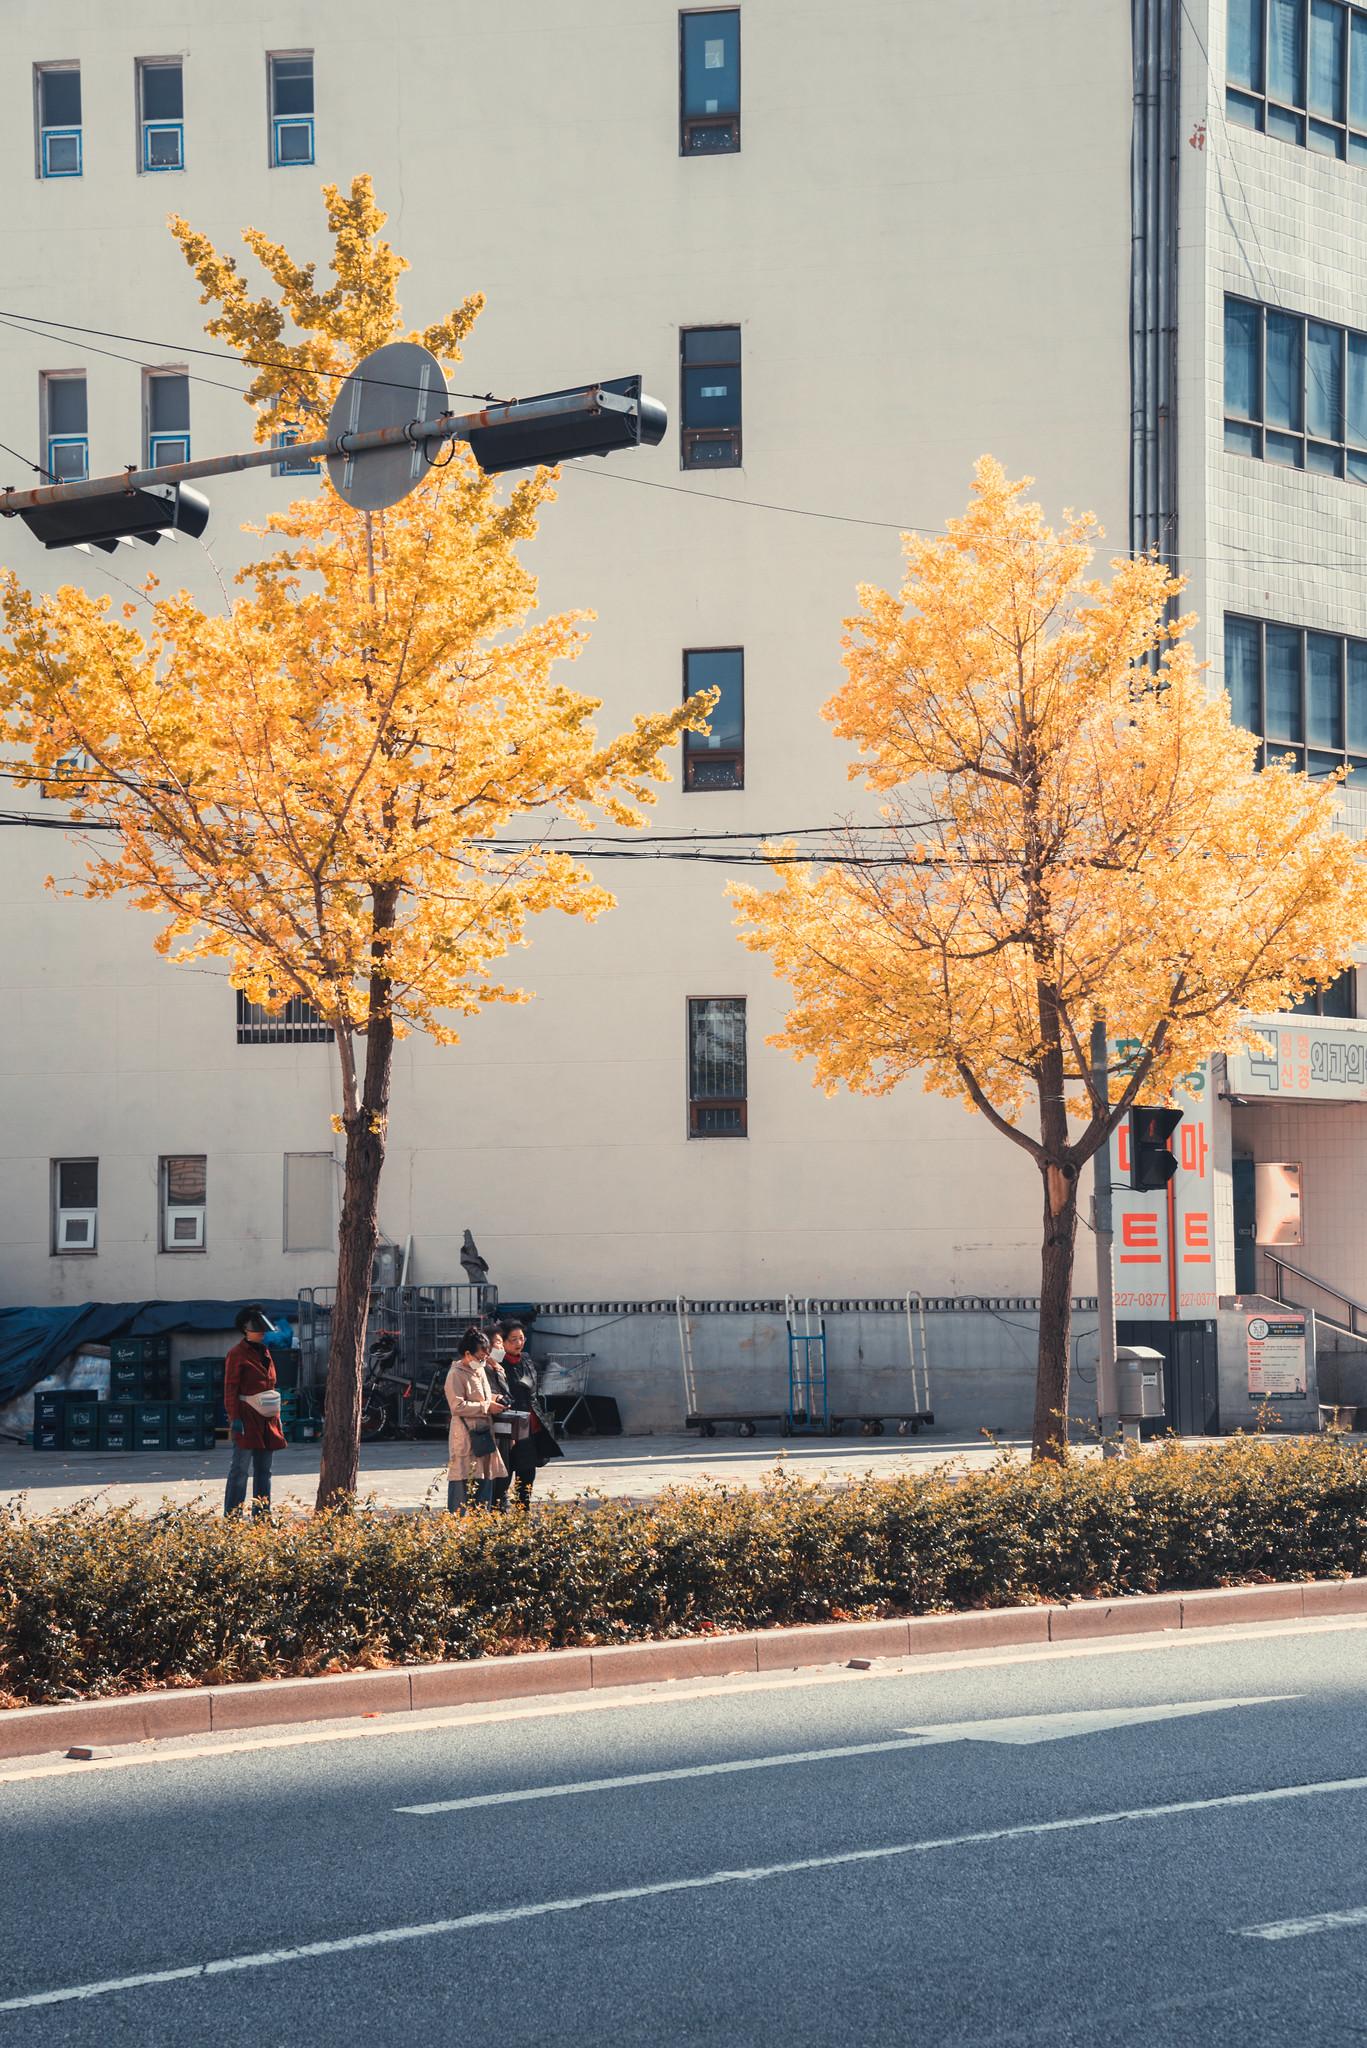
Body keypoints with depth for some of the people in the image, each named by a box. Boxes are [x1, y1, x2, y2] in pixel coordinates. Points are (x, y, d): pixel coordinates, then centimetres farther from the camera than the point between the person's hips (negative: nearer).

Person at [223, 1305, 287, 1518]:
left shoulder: (265, 1354, 17)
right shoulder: (237, 1354, -6)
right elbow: (230, 1389, -10)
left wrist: (277, 1418, 18)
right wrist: (234, 1419, -17)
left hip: (267, 1420, 8)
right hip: (247, 1419, -8)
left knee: (264, 1471, 9)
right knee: (240, 1469, -8)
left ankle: (262, 1515, 14)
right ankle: (232, 1517, -7)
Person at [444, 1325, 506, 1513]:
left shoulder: (480, 1371, 18)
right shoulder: (456, 1374, -11)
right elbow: (457, 1406, -20)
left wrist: (494, 1399, 12)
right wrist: (487, 1407, -17)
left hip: (484, 1436, 9)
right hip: (465, 1439, -9)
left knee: (485, 1483, 10)